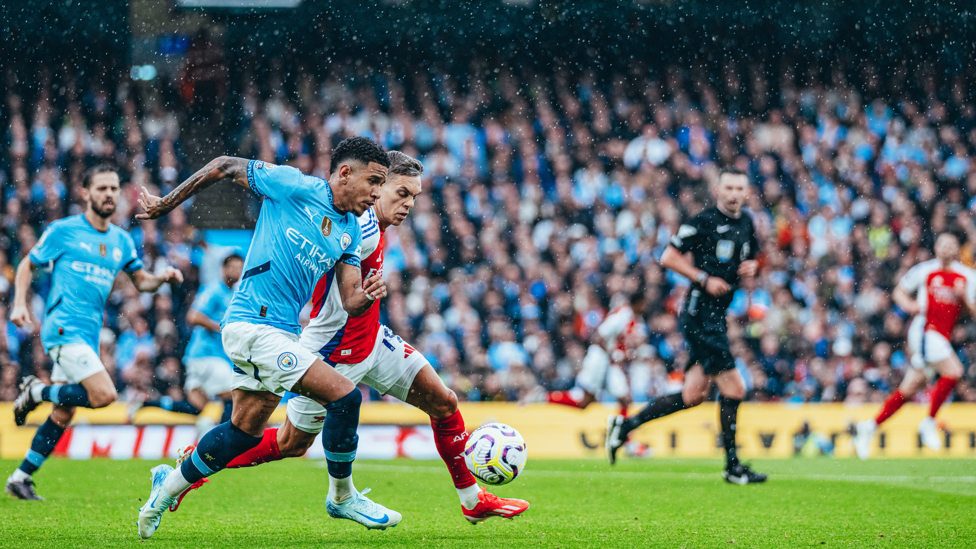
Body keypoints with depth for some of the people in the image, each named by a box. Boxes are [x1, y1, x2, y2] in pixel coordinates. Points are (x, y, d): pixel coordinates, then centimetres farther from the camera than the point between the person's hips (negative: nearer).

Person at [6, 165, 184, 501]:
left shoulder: (121, 241, 14)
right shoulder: (63, 231, -1)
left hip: (89, 334, 7)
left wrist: (162, 278, 0)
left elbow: (141, 281, 22)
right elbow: (27, 265, 7)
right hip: (63, 328, -7)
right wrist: (20, 304, -7)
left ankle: (21, 478, 19)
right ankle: (37, 391, 0)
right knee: (104, 394, -22)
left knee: (63, 415, 8)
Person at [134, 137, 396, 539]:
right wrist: (166, 204, 5)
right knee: (345, 396, -16)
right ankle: (342, 497, 1)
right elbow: (225, 166, -1)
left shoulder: (350, 232, 11)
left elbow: (349, 303, 8)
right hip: (253, 322, -9)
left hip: (282, 332, 9)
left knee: (245, 431, 16)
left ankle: (169, 486, 34)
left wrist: (366, 296, -16)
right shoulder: (295, 187, -10)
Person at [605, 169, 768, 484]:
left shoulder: (746, 224, 12)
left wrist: (752, 267, 4)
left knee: (693, 394, 8)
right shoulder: (704, 222, -11)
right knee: (733, 388, -9)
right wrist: (704, 279, -16)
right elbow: (668, 258, -10)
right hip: (701, 313, -9)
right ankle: (732, 467, 1)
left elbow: (751, 258, 28)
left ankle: (624, 425, 19)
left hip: (716, 316, 9)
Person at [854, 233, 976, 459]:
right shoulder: (924, 270, 1)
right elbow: (898, 292, 11)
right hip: (924, 331, -5)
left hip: (943, 337, 5)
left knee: (909, 389, 7)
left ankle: (871, 426, 18)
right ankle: (929, 422, -9)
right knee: (953, 371, -23)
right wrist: (908, 305, -9)